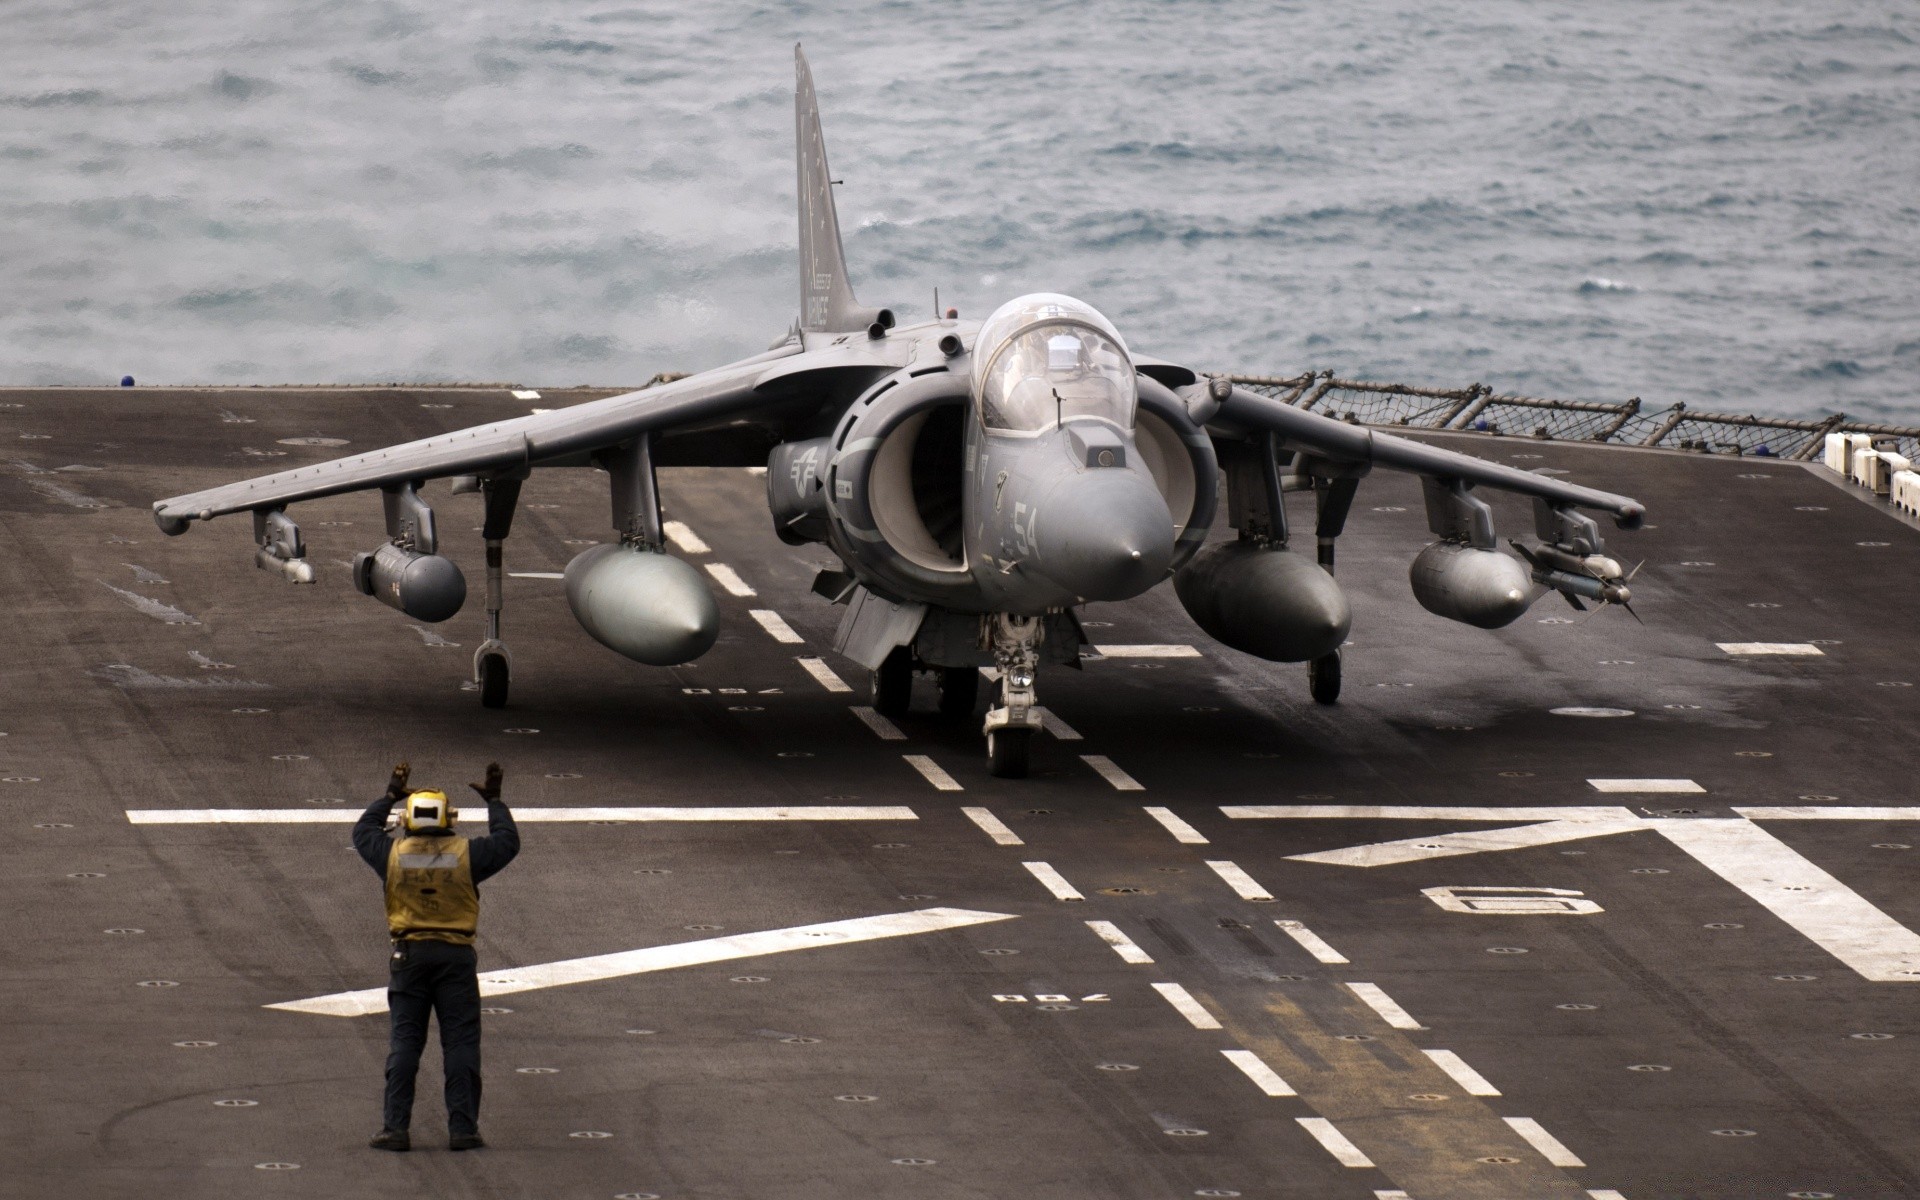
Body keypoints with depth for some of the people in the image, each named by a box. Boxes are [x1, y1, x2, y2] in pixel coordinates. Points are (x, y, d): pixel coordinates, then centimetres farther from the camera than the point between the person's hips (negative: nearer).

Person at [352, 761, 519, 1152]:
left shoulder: (393, 854, -1)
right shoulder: (466, 854, -4)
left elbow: (363, 831, 19)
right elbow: (507, 842, 12)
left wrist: (390, 797, 29)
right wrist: (494, 802, 23)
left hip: (409, 956, 1)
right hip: (456, 956, -1)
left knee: (404, 1043, 5)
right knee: (460, 1043, 2)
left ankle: (395, 1127, 0)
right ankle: (462, 1128, -1)